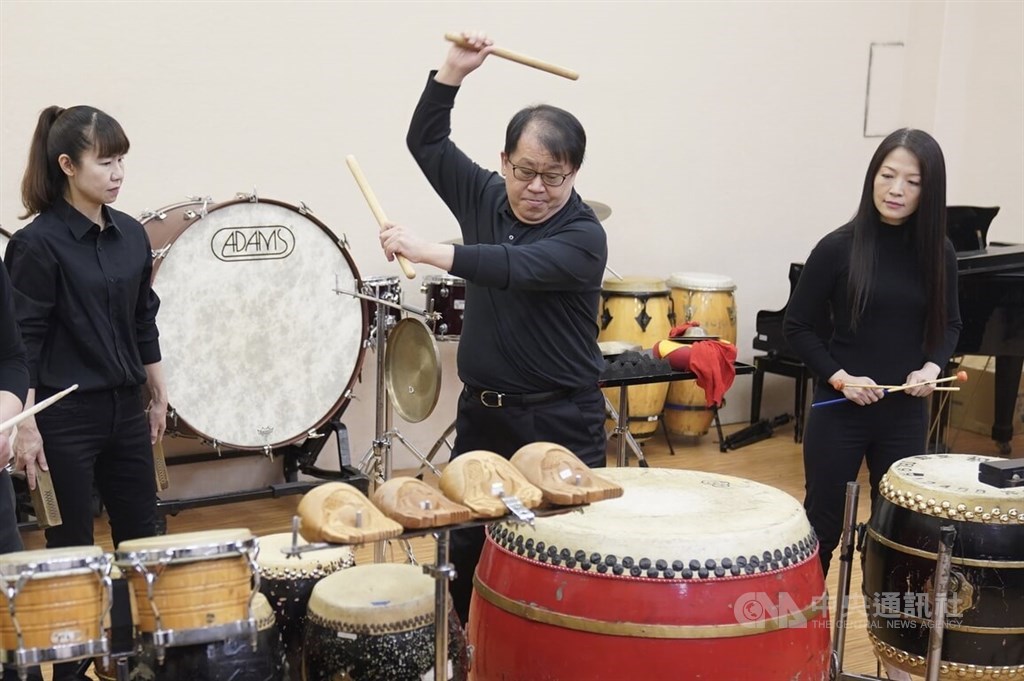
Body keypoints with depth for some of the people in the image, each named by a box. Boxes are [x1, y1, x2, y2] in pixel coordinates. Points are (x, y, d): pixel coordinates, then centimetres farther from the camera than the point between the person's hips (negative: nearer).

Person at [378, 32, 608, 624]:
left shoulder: (584, 236, -15)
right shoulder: (486, 196, 4)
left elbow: (516, 267, -32)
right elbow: (426, 141, 8)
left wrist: (429, 252, -41)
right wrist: (453, 72, -5)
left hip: (561, 423, -5)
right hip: (482, 412, 5)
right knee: (464, 548, 10)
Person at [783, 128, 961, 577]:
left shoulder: (937, 253, 0)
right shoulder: (839, 247, -10)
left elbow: (949, 324, 13)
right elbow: (797, 326, -4)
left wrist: (933, 365, -6)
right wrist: (839, 377, -15)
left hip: (906, 412, 3)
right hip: (839, 409, -3)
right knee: (822, 526, 7)